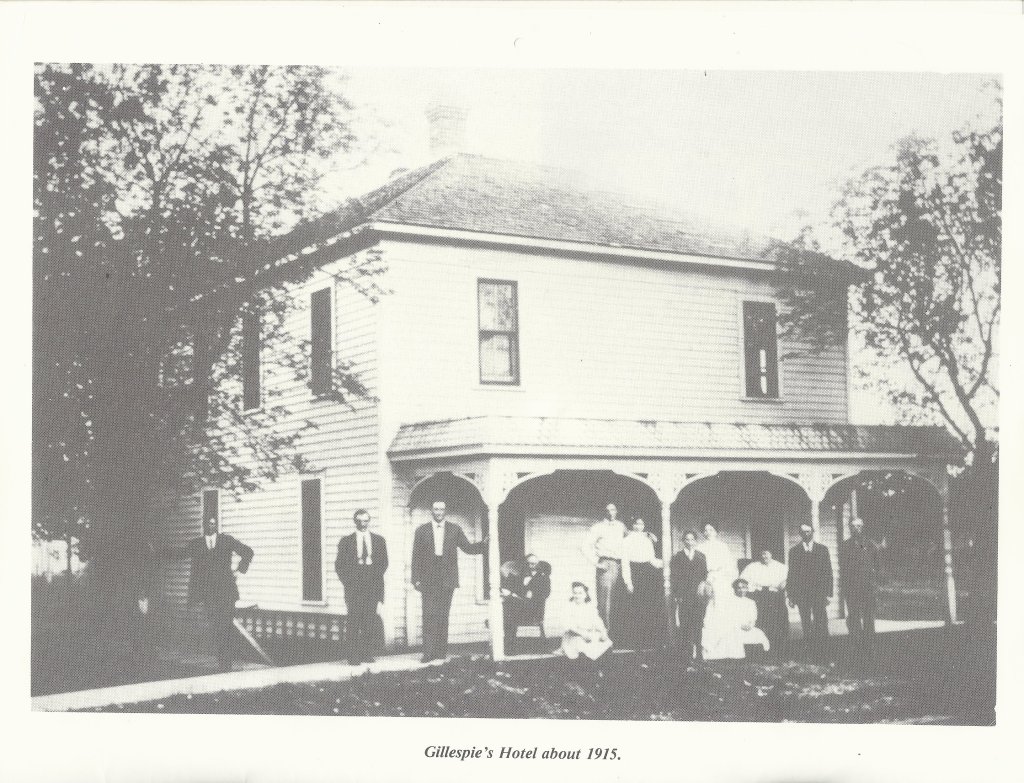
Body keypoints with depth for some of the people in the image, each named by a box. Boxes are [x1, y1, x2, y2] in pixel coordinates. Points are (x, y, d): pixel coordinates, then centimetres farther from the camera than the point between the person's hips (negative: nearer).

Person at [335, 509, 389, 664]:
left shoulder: (379, 540, 14)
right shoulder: (346, 541, 9)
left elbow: (383, 562, 13)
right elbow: (339, 564, 7)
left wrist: (376, 577, 0)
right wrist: (347, 581, -2)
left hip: (372, 586, 2)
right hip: (353, 586, -2)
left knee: (369, 621, -2)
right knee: (353, 621, -7)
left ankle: (367, 655, 4)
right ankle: (353, 656, -5)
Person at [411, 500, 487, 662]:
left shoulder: (455, 530, 9)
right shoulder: (421, 531, 7)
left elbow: (468, 548, 7)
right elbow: (416, 557, 5)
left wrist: (483, 543, -12)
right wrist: (416, 579, -1)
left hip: (447, 580, 1)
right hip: (429, 580, -1)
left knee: (443, 616, 0)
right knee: (429, 615, -7)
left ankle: (441, 651, 5)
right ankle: (428, 652, -8)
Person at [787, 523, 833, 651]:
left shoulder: (822, 549, 9)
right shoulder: (794, 551, 10)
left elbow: (828, 572, 7)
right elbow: (791, 574, 7)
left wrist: (828, 593, -1)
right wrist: (791, 596, 1)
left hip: (819, 592, -1)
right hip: (801, 593, 1)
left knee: (820, 620, -10)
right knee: (806, 622, 1)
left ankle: (822, 644, -4)